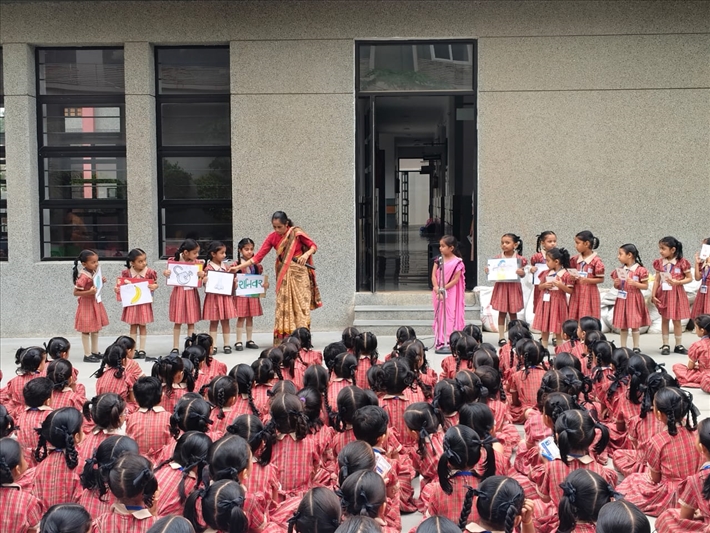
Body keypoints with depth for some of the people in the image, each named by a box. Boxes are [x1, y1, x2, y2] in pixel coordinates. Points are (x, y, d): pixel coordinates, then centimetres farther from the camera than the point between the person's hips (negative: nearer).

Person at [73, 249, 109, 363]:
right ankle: (87, 355, 8)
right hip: (86, 304, -9)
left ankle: (95, 352, 28)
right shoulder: (83, 276, -24)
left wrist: (101, 282, -1)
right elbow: (75, 292, -21)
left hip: (95, 302, 9)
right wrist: (89, 292, -32)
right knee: (86, 330, 1)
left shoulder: (95, 272, 1)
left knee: (96, 329, 17)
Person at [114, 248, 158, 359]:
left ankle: (142, 350, 16)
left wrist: (154, 286, -19)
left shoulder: (149, 272, -9)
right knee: (133, 326, 9)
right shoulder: (126, 273, -8)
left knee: (142, 325, 7)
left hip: (144, 303, 0)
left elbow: (155, 283, 2)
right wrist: (118, 289, -15)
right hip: (131, 303, 0)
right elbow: (121, 284, 5)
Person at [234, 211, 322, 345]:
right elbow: (258, 256, -5)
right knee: (283, 305, 1)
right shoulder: (273, 237, -2)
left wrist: (306, 254, -20)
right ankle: (282, 340, 3)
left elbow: (313, 246, 0)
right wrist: (238, 267, -12)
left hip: (299, 272, -3)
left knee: (300, 304, -4)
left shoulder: (297, 233, -9)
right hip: (283, 274, 3)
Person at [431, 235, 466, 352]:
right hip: (439, 293, 5)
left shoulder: (457, 262, -8)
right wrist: (436, 288, -15)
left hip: (451, 293, -5)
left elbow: (456, 279, -11)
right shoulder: (438, 260, 7)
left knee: (451, 316, -4)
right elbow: (434, 275, 2)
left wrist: (444, 289, -16)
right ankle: (440, 341, 10)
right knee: (440, 316, 6)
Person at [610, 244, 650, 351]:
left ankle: (636, 347, 10)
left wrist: (635, 283, -21)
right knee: (622, 325, 7)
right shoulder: (620, 270, 6)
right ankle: (623, 347, 15)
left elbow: (645, 286, -6)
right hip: (622, 299, 5)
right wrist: (616, 284, -7)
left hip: (634, 299, -5)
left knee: (635, 324, 0)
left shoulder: (640, 270, -9)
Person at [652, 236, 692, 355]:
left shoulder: (682, 262, -10)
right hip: (663, 294, 3)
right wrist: (653, 295, -3)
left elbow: (689, 278, -4)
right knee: (664, 319, 8)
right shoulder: (660, 262, -1)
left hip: (676, 294, -3)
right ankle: (665, 345, 15)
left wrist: (677, 282, -20)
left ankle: (679, 345, 18)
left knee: (676, 320, 5)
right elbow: (657, 280, 2)